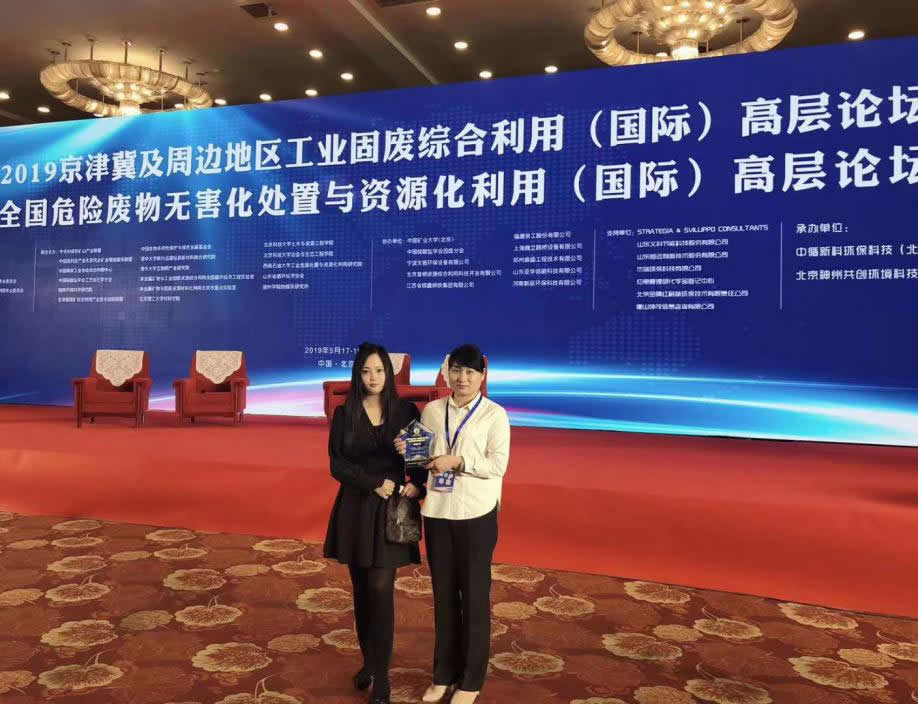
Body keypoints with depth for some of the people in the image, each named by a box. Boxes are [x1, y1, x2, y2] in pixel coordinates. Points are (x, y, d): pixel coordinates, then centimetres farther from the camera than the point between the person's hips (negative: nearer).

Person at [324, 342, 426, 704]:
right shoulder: (344, 414, -1)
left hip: (391, 511, -2)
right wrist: (376, 483, -17)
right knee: (362, 590, 12)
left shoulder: (406, 411, -2)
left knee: (380, 590, -6)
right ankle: (368, 661, 29)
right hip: (355, 509, 2)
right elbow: (337, 465, -7)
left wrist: (417, 484, -15)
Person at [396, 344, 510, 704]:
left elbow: (498, 465, -11)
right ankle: (444, 673, 31)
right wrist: (409, 452, -7)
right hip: (437, 512, 4)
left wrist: (457, 462, -20)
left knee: (474, 595, 8)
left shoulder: (495, 414, -5)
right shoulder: (431, 410, 7)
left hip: (476, 514, -4)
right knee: (443, 594, 14)